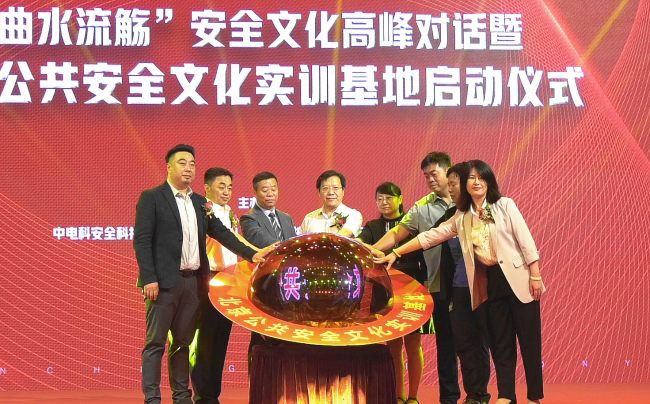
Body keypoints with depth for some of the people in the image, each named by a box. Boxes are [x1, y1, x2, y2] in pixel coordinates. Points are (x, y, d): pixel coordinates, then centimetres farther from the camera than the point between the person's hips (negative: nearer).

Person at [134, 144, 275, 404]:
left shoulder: (200, 203, 15)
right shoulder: (152, 198, -3)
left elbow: (221, 233, 14)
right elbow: (142, 240, -9)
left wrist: (252, 254, 1)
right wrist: (148, 279, -16)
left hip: (193, 281, 6)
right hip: (164, 282, -6)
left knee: (183, 342, 11)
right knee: (156, 342, -3)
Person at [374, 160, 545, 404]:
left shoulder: (505, 205, -2)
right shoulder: (461, 218, 9)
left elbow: (525, 240, -5)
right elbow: (429, 237, 9)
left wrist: (535, 276, -10)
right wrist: (394, 253, 4)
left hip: (518, 279, -4)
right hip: (491, 283, 4)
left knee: (529, 340, 0)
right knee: (501, 342, 7)